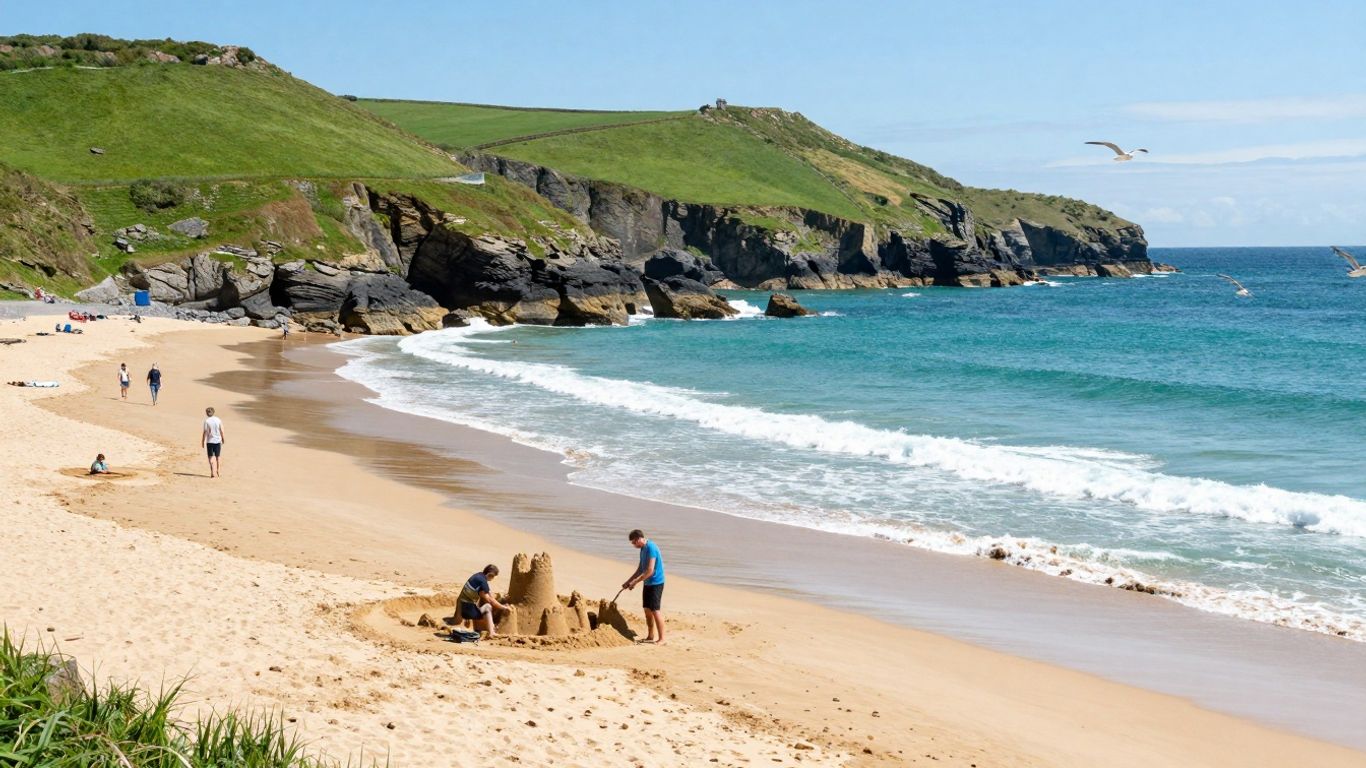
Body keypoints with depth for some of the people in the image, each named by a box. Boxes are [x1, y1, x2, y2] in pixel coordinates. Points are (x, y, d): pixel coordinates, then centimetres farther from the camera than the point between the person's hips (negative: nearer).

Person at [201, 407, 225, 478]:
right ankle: (218, 472, 24)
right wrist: (222, 439, 18)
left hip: (210, 441, -3)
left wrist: (203, 442, -3)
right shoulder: (218, 420, 1)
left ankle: (213, 472, -12)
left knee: (211, 457, 0)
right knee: (217, 457, 15)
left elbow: (205, 432, -10)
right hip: (218, 440, 3)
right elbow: (221, 431, 4)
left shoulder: (206, 421, -8)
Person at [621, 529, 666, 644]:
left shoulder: (651, 548, -20)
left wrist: (635, 582, -19)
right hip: (648, 583, 9)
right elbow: (640, 569, 18)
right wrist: (628, 582, 14)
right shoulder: (643, 549, 10)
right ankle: (651, 636, 20)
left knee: (655, 611, -8)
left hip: (656, 583, -9)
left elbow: (650, 571, -24)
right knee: (647, 610, 11)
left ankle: (661, 639, -4)